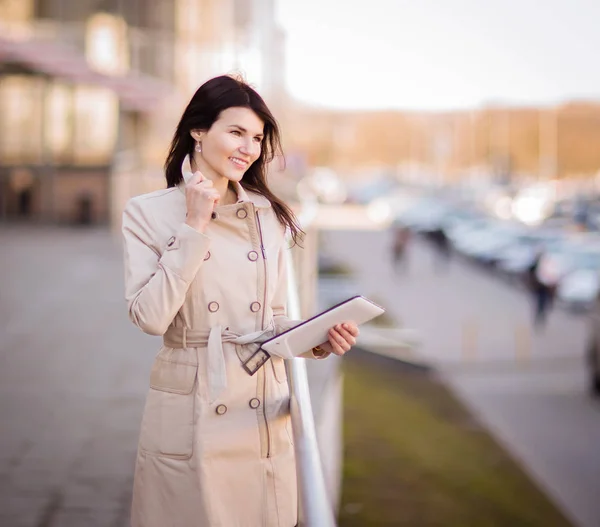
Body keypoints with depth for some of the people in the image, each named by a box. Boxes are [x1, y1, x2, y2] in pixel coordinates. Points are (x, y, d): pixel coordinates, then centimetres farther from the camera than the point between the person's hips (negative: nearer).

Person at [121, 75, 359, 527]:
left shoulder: (268, 215, 7)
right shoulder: (148, 213, -3)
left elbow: (276, 322, 12)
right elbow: (150, 317, -15)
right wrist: (194, 228, -13)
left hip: (265, 417, 4)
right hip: (188, 417, -3)